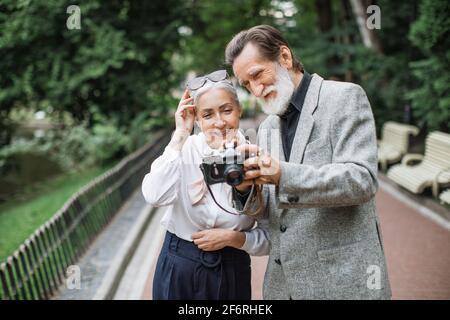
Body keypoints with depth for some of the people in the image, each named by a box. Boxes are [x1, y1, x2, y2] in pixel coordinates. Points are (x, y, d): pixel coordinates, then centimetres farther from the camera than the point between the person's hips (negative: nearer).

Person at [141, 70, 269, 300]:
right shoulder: (185, 148, -10)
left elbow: (270, 237, -4)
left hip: (233, 273, 0)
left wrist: (232, 237, -19)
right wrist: (180, 136, -23)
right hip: (179, 268, 0)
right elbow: (155, 196, -29)